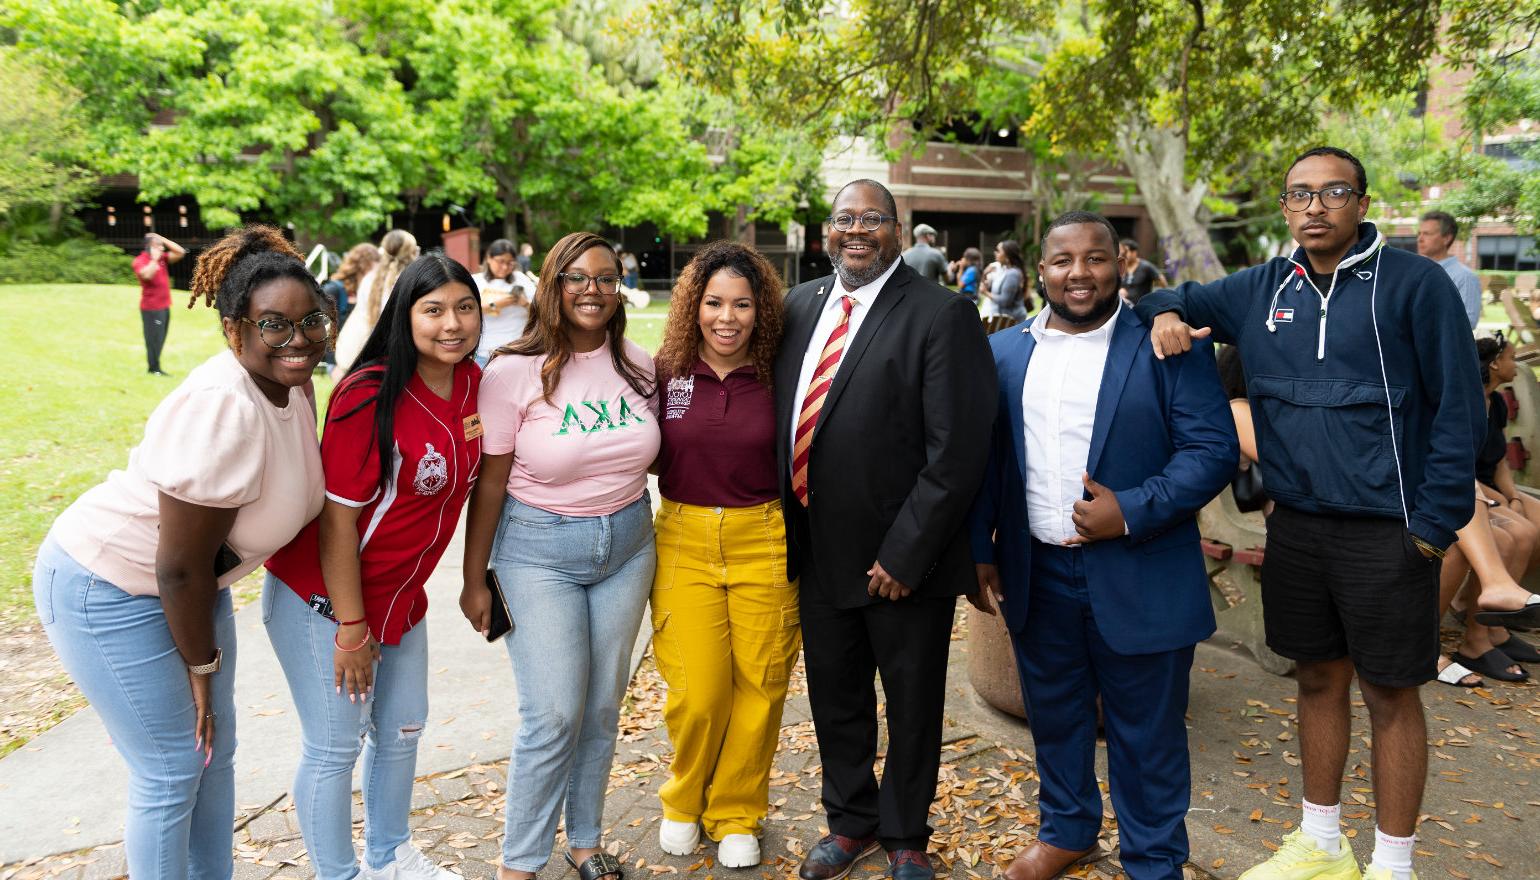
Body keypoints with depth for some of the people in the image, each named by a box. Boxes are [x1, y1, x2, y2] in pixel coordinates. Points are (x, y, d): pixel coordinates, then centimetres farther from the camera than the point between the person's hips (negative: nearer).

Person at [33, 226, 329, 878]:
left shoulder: (293, 384, -6)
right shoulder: (222, 410, -32)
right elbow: (179, 567, -25)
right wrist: (201, 665, -12)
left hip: (190, 583, 9)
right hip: (109, 590, -9)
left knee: (215, 746, 18)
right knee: (174, 766, 0)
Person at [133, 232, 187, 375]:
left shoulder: (162, 258, 11)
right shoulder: (140, 261, -10)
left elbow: (181, 252, 7)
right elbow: (147, 274, -29)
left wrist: (163, 239, 3)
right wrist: (154, 258, -18)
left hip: (165, 306, 8)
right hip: (151, 308, -8)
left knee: (160, 339, 12)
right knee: (154, 339, -5)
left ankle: (155, 367, 18)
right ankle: (154, 369, -1)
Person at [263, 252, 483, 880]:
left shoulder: (473, 383, -4)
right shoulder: (371, 396, -25)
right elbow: (337, 521, -22)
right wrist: (352, 630, -18)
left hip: (401, 594, 8)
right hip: (323, 598, -8)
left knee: (401, 731, 21)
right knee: (335, 746, 5)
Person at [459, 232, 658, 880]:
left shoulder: (638, 365, 0)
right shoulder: (514, 372, -12)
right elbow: (489, 482, -8)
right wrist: (474, 580, -5)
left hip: (627, 542, 4)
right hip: (539, 550, -4)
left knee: (603, 707, 13)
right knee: (554, 715, -5)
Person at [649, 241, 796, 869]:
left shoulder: (777, 377, -3)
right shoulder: (665, 371, -2)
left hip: (763, 542, 0)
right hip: (683, 540, 0)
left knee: (757, 687, 6)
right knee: (696, 692, -2)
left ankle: (736, 814, 30)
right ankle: (685, 801, 29)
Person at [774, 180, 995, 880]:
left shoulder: (942, 315, -13)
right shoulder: (799, 306, 6)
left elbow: (956, 451, -17)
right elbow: (783, 417, 11)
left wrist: (904, 555, -18)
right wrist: (791, 532, 5)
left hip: (901, 561, -5)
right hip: (818, 553, 5)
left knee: (912, 708, 15)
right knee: (833, 698, 20)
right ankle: (851, 820, 43)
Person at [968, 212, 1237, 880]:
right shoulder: (1005, 351, 6)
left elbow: (1214, 448, -10)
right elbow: (987, 458, 10)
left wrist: (1132, 512, -20)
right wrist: (981, 550, 7)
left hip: (1140, 579, -3)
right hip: (1037, 574, 4)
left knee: (1145, 732, 10)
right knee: (1054, 716, 19)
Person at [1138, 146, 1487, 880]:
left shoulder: (1413, 283, -8)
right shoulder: (1259, 289, 4)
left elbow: (1457, 410, -7)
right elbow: (1175, 301, 17)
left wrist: (1435, 524, -10)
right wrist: (1164, 313, -8)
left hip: (1386, 533, -4)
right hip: (1294, 527, 4)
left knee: (1389, 693, 6)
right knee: (1318, 679, 15)